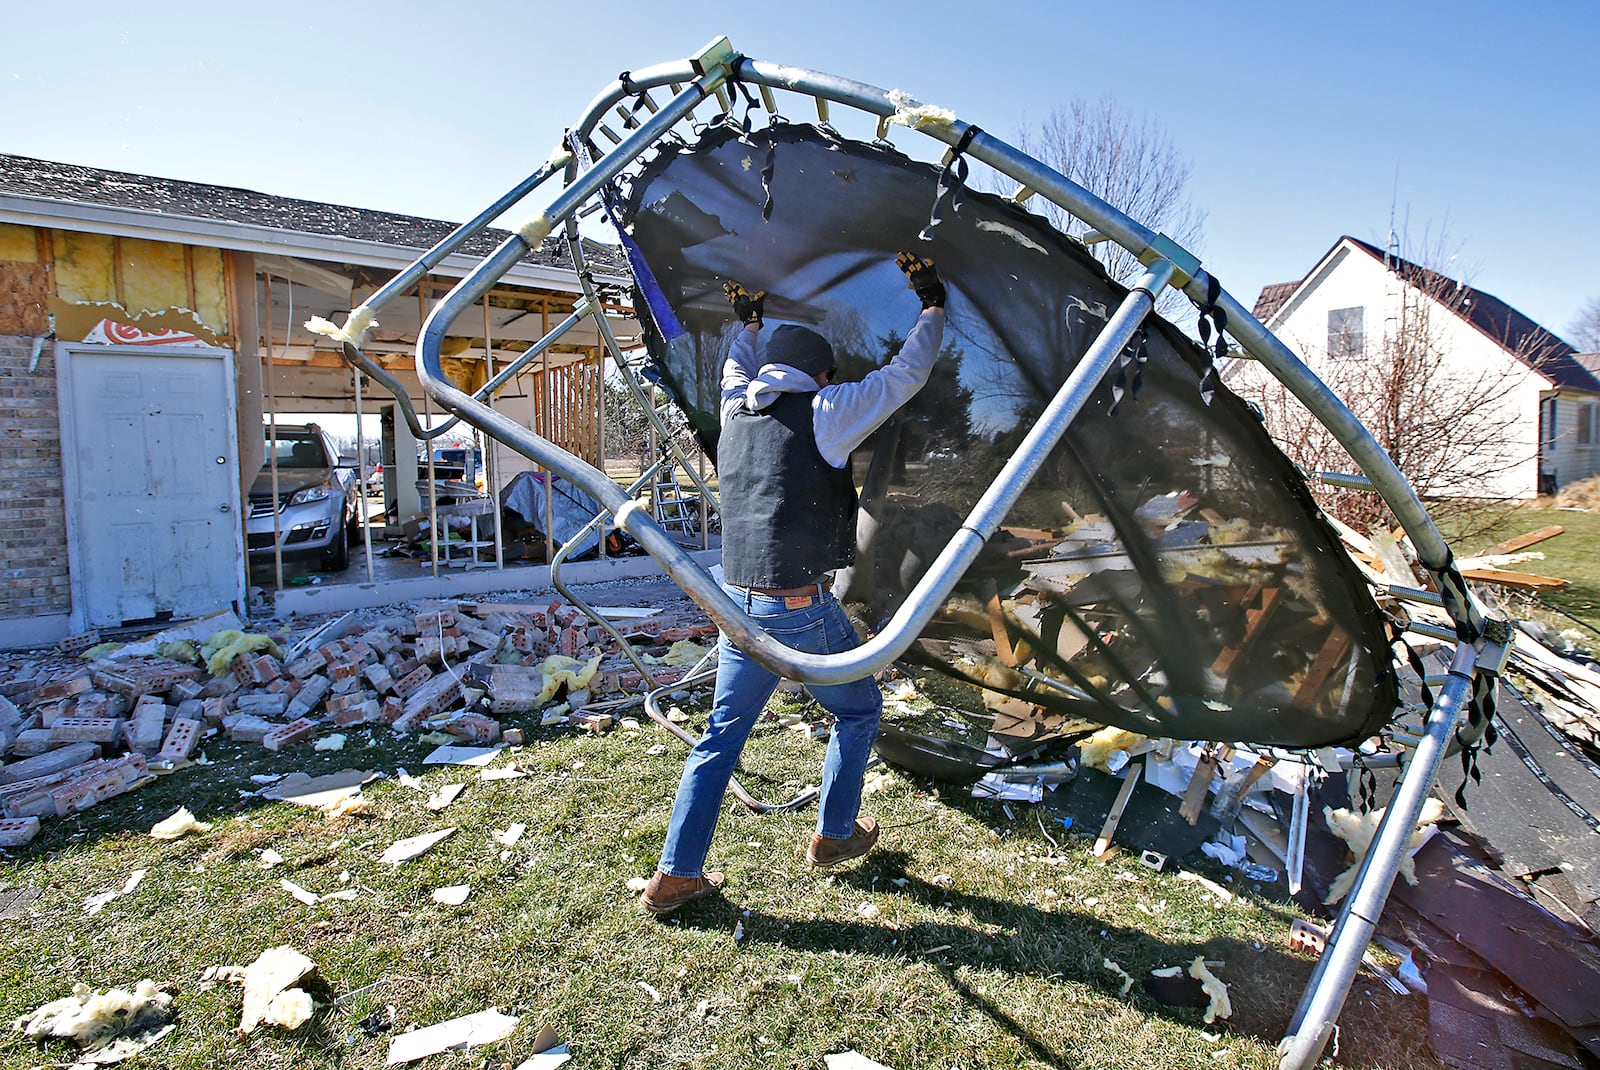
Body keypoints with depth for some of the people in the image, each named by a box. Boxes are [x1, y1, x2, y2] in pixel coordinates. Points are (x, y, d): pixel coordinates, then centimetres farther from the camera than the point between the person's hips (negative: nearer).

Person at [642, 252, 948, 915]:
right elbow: (906, 374, 3)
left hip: (739, 607, 6)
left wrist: (749, 324, 52)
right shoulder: (824, 414, -6)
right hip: (803, 611, -6)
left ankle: (674, 877, 19)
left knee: (722, 735, 15)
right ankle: (834, 836, 32)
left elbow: (738, 374, 35)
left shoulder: (736, 416, 11)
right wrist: (933, 306, 18)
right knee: (858, 710, 19)